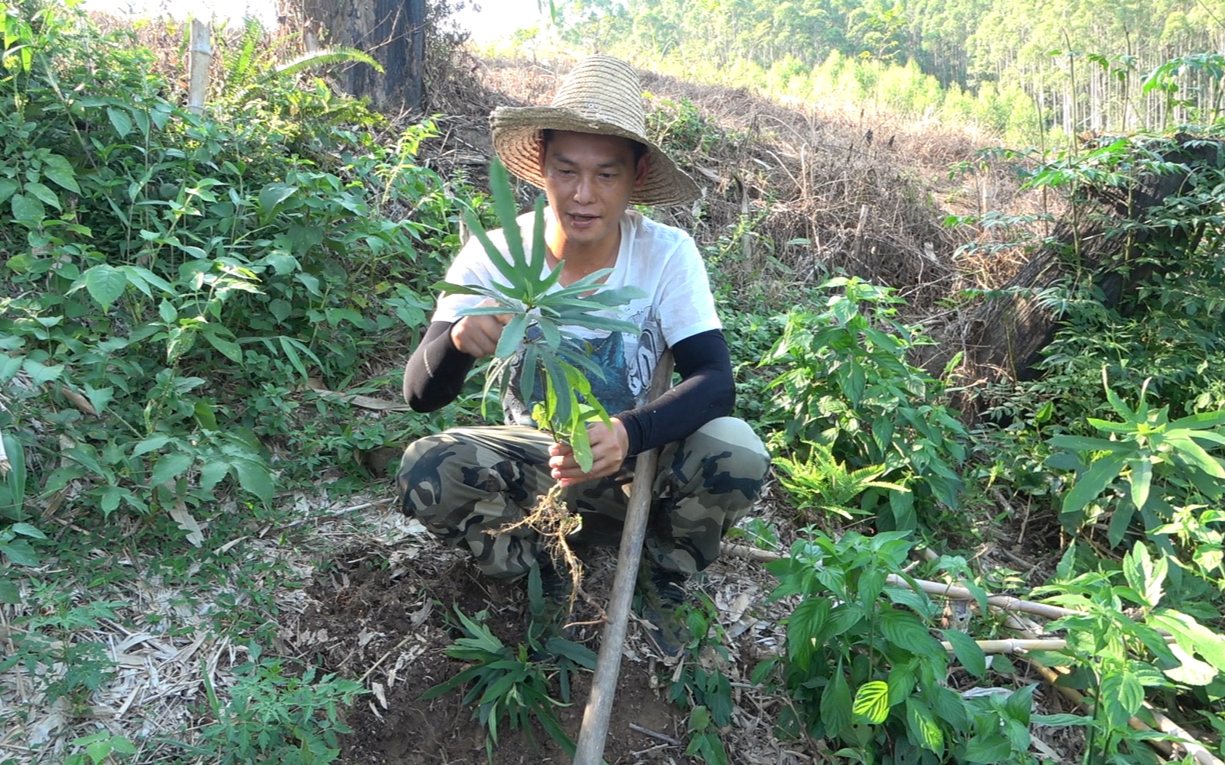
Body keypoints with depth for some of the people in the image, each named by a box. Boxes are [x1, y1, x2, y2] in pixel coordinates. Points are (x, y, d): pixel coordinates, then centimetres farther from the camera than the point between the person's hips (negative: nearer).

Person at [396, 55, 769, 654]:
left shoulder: (667, 253, -17)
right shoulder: (493, 257, -16)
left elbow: (715, 380, -25)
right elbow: (421, 394, -18)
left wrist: (629, 433, -46)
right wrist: (458, 339, -43)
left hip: (640, 454, 0)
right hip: (534, 458, 0)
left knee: (736, 454, -30)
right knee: (423, 473, -27)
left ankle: (663, 581, 2)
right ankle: (546, 572, 0)